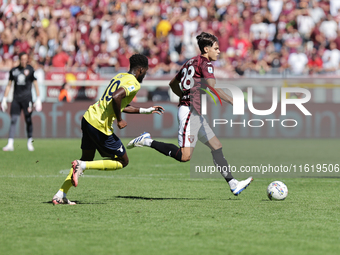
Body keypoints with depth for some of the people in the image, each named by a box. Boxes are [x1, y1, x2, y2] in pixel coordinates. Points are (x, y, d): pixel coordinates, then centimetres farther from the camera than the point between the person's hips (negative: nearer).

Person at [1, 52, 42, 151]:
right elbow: (9, 85, 14)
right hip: (16, 98, 2)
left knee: (28, 120, 0)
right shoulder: (14, 70, 8)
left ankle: (30, 142, 11)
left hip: (27, 98, -2)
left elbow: (35, 84, 4)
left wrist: (38, 99, -2)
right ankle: (10, 144, -9)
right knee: (13, 120, -5)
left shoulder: (30, 69, 2)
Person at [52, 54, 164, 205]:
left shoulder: (120, 76, 20)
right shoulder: (134, 83, -9)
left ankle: (60, 195, 18)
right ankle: (82, 166, -8)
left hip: (89, 117, 9)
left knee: (87, 159, 23)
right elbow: (116, 98, -28)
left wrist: (147, 110, 36)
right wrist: (119, 120, -15)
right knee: (123, 161, 6)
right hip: (101, 126, -9)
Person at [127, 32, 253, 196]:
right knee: (184, 156, -15)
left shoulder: (192, 62, 17)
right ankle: (147, 142, -7)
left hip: (196, 114, 11)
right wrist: (233, 102, -18)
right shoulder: (205, 63, -9)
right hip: (190, 113, -11)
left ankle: (233, 184, 6)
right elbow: (213, 88, -21)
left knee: (217, 146, 7)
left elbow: (173, 83, 26)